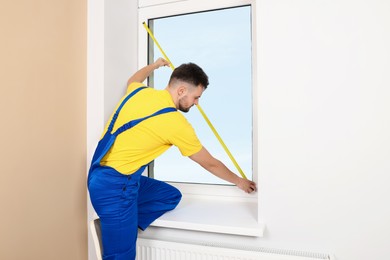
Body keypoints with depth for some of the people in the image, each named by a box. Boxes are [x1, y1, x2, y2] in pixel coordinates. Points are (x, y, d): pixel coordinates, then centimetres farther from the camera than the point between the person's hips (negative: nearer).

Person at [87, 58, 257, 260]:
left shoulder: (139, 92, 2)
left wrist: (155, 65, 48)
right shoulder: (175, 122, -16)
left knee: (171, 196, 13)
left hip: (104, 176, 9)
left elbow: (133, 80, 32)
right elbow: (209, 163, -1)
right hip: (115, 186, -9)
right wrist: (239, 181, 16)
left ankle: (108, 225, 8)